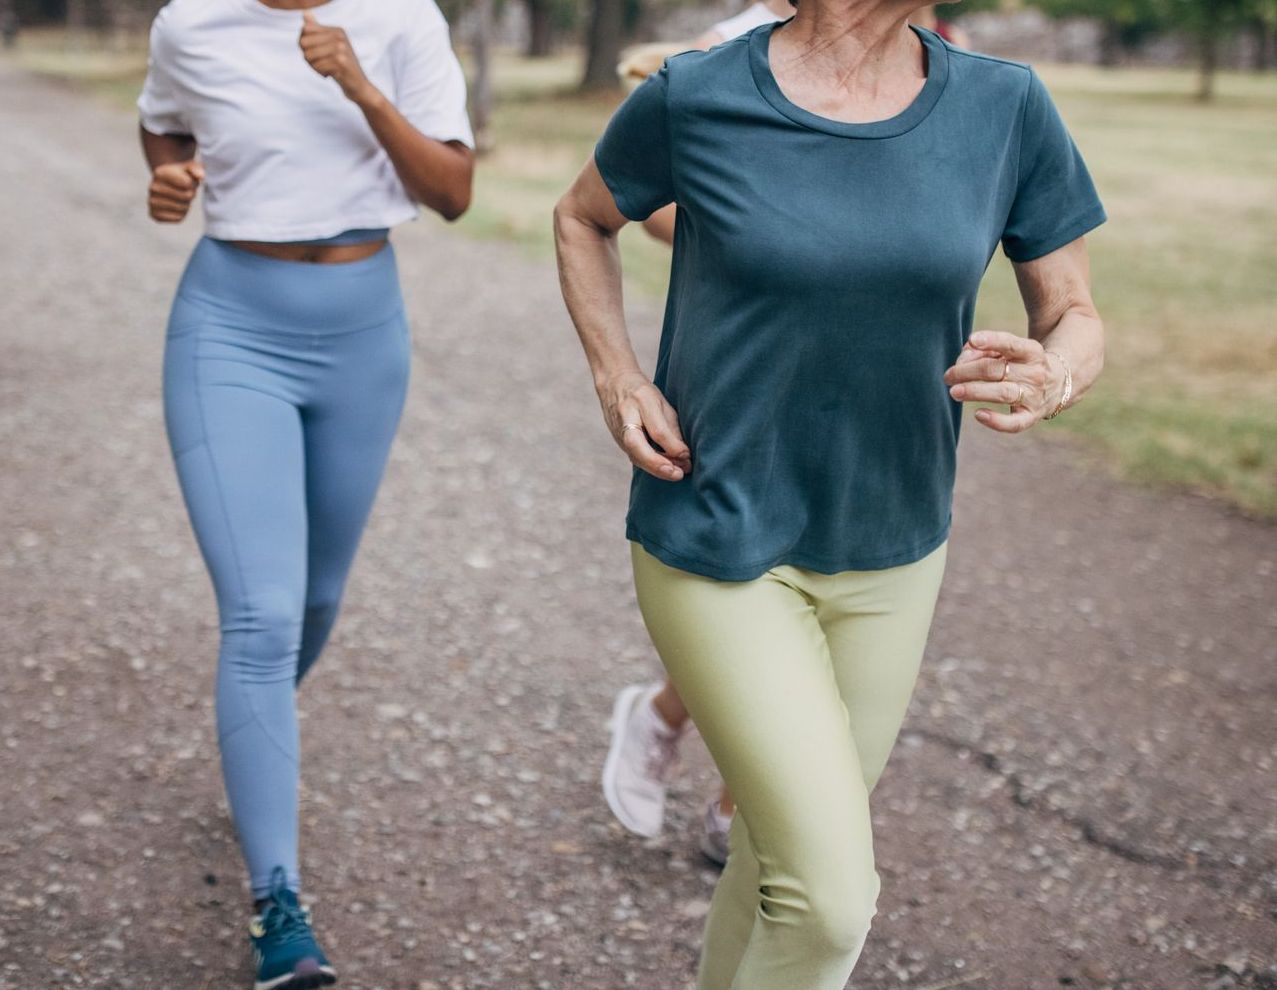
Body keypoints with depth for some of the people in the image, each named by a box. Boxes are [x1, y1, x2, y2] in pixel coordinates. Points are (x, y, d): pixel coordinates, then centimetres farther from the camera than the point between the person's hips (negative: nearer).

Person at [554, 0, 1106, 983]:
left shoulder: (1007, 109, -7)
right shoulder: (693, 99, -12)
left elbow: (1076, 319, 2)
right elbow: (583, 217, 8)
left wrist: (1053, 377, -21)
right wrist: (616, 378, -6)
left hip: (889, 554, 4)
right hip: (719, 545, -4)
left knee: (783, 857, 16)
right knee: (833, 900, -11)